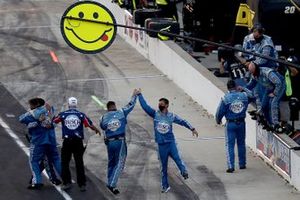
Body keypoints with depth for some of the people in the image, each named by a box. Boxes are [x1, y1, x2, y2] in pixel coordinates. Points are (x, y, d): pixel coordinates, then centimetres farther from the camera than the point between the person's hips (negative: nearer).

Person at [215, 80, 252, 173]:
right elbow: (251, 94, 17)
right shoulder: (244, 95, -6)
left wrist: (218, 120, 14)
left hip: (230, 124, -3)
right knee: (241, 143, 17)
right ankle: (242, 164, 24)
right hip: (241, 123, 3)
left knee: (230, 145, 0)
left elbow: (220, 112, -5)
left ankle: (231, 166, -8)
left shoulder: (225, 98, -14)